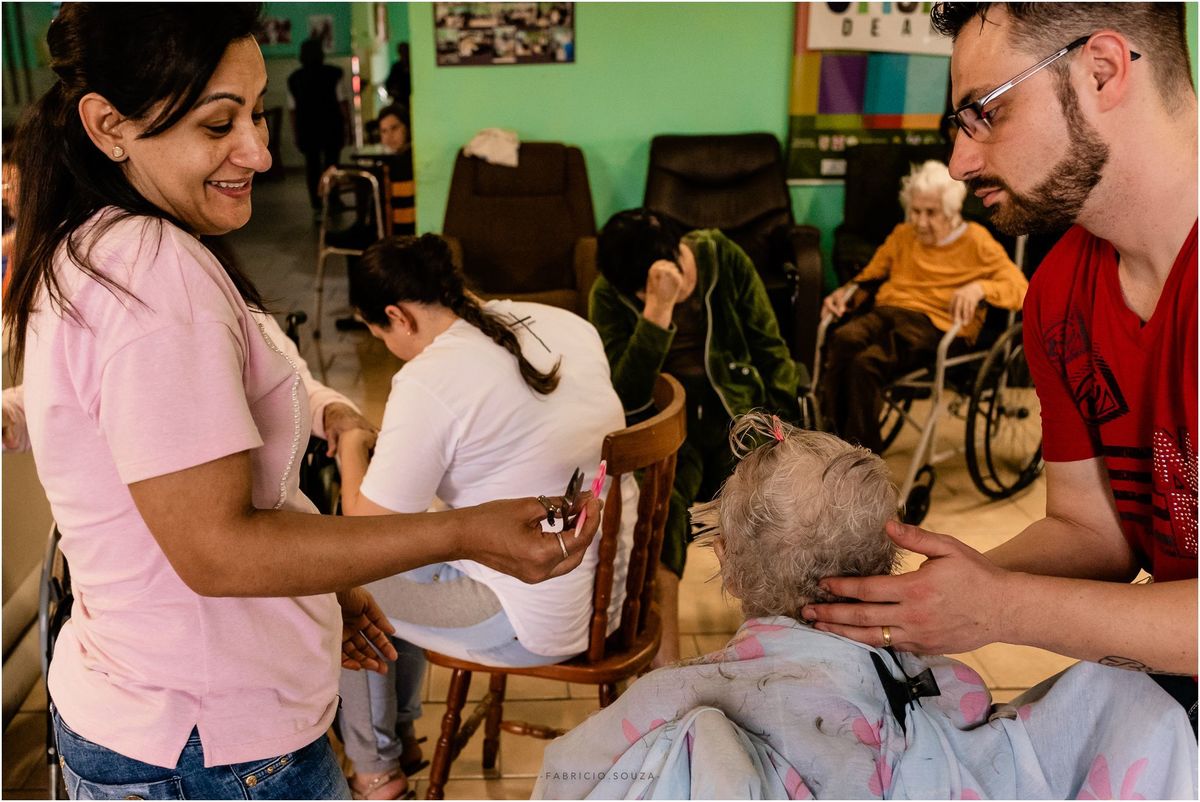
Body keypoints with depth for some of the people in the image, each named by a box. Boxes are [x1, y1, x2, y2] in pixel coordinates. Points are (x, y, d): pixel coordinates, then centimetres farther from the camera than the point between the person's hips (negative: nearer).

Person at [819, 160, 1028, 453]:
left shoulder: (975, 240, 9)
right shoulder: (902, 235, 24)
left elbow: (1020, 288, -1)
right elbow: (870, 275, 32)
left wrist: (979, 288, -21)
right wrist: (845, 292, 9)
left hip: (935, 324, -5)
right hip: (886, 312, 5)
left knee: (867, 363, -33)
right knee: (842, 339, -33)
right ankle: (831, 432, -29)